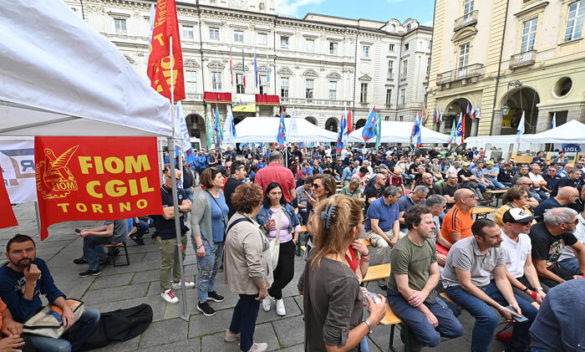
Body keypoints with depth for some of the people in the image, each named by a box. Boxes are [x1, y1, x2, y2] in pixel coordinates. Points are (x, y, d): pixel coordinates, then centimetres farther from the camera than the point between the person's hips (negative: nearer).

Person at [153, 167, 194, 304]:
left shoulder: (180, 191, 6)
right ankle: (165, 290, 25)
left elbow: (189, 206, -4)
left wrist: (176, 208, -18)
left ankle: (177, 281, 43)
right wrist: (182, 209, -11)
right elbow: (167, 215, -23)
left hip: (181, 232, 7)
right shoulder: (159, 193, -16)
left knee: (179, 259, 22)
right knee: (166, 264, 7)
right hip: (166, 236, -7)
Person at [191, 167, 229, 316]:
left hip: (220, 239, 8)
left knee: (215, 269, 24)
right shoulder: (202, 197, -24)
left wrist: (227, 233, 15)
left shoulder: (220, 193, 1)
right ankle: (201, 302, 27)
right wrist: (199, 245, -23)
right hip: (206, 241, -8)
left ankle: (210, 291, 46)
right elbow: (194, 222, -23)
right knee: (205, 273, 7)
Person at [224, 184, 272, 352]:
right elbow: (255, 266, -31)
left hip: (238, 276, 9)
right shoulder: (251, 231, -36)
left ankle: (232, 332, 55)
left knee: (244, 302, 32)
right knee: (250, 311, 17)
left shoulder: (235, 218, -6)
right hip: (250, 282, -9)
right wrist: (263, 287, -18)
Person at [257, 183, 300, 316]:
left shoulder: (288, 208, -1)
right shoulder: (262, 210, -10)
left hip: (287, 245, 2)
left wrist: (295, 238, 7)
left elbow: (297, 224, 14)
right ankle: (279, 300, 37)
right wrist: (266, 228, -25)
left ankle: (270, 295, 22)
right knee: (276, 274, 9)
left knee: (288, 274, -4)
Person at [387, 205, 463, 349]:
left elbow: (435, 274, 5)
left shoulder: (430, 243, -1)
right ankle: (410, 333, 12)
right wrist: (427, 313, -13)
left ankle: (420, 327, 18)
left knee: (457, 329, 2)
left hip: (426, 293, 7)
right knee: (433, 339, -18)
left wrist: (424, 293, -14)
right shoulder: (401, 250, -25)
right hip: (402, 298, -7)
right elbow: (403, 289, -20)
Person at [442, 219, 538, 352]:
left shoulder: (497, 248, -5)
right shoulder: (462, 250, -28)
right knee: (490, 317, -32)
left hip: (487, 284, 7)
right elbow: (466, 284, -22)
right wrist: (499, 307, -20)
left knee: (531, 312, 0)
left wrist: (513, 303, -12)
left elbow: (501, 279, 3)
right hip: (458, 286, -7)